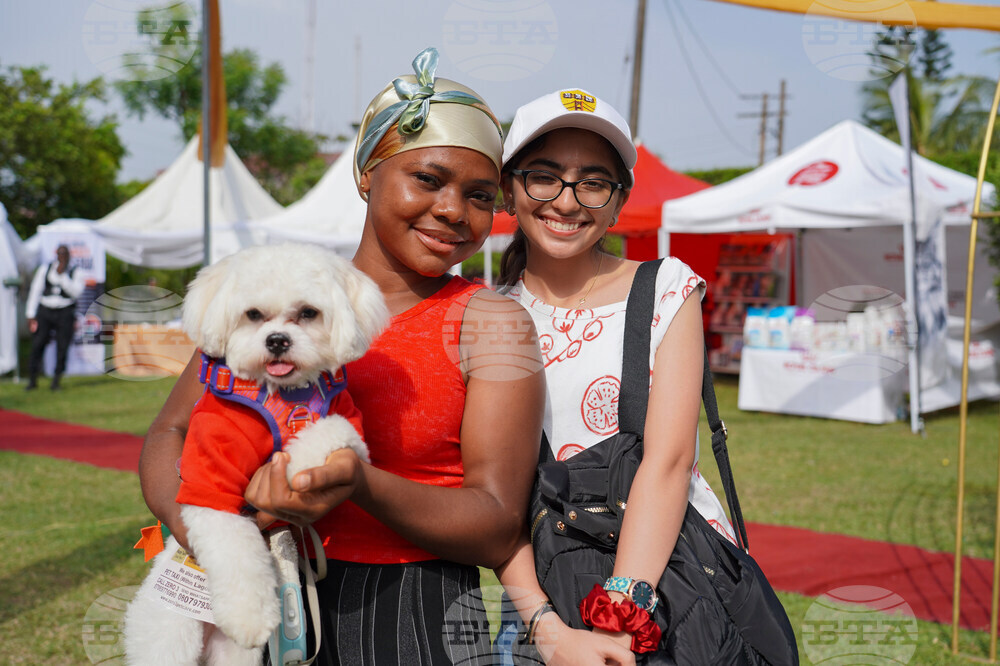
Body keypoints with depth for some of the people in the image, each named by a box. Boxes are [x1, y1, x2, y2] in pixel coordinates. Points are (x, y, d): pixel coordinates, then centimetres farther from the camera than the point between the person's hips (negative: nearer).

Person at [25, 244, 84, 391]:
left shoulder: (75, 273, 3)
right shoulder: (44, 270, 7)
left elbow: (75, 292, -13)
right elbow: (35, 292, 7)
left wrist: (62, 275, -18)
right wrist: (30, 315, 1)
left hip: (65, 314, -1)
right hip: (45, 311, 1)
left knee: (62, 348, -2)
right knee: (37, 345, -4)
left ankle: (56, 382, 9)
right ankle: (32, 381, 6)